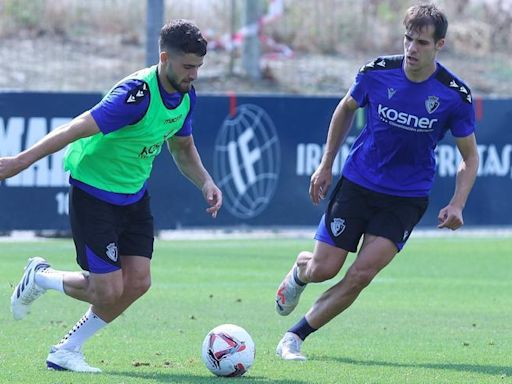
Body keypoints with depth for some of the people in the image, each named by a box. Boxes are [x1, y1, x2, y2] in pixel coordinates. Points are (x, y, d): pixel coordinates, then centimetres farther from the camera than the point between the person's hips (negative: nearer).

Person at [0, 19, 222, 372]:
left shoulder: (186, 95, -1)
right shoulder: (137, 93, -28)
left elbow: (182, 148, 18)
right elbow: (77, 129, -29)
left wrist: (205, 182, 0)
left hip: (135, 195, 8)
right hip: (94, 194, -8)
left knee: (137, 283, -4)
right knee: (108, 290, -10)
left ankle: (66, 351, 14)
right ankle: (40, 277, 21)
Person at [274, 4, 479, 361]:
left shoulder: (455, 96, -13)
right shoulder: (377, 73, -10)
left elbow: (470, 156, -1)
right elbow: (346, 109, 12)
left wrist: (457, 204, -15)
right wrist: (326, 164, 11)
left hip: (406, 198, -1)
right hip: (357, 183, 1)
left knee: (361, 274, -16)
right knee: (322, 269, -2)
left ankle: (295, 337, -1)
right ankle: (299, 270, 38)